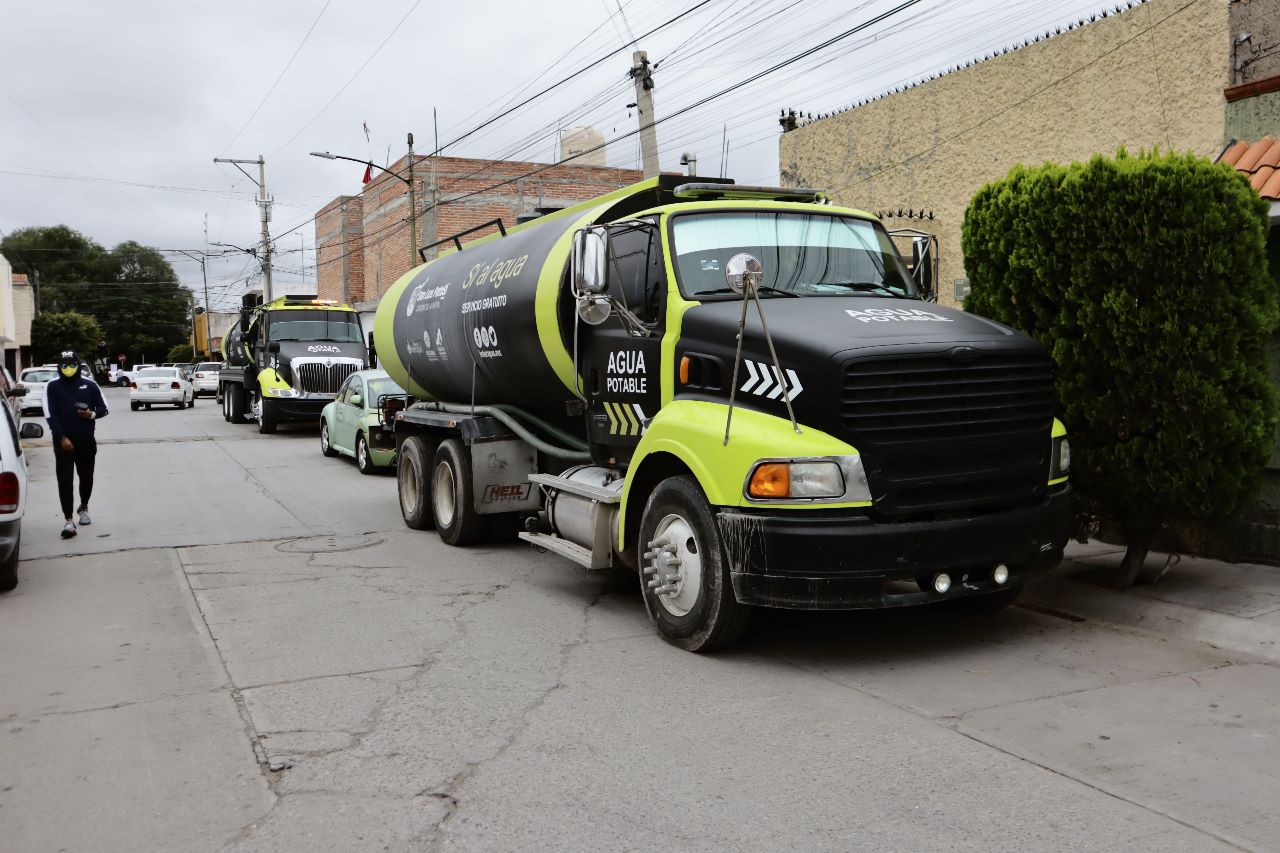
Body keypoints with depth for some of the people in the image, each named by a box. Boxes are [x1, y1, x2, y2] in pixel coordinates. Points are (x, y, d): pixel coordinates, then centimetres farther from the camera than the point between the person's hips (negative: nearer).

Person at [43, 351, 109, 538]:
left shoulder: (90, 385, 5)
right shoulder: (52, 387, -1)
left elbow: (103, 409, 8)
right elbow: (50, 415, -7)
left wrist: (92, 414, -15)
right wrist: (62, 437, -16)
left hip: (86, 440, 2)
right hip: (63, 441, -2)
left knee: (86, 477, 14)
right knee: (65, 480, -7)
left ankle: (84, 507, 39)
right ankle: (68, 520, -9)